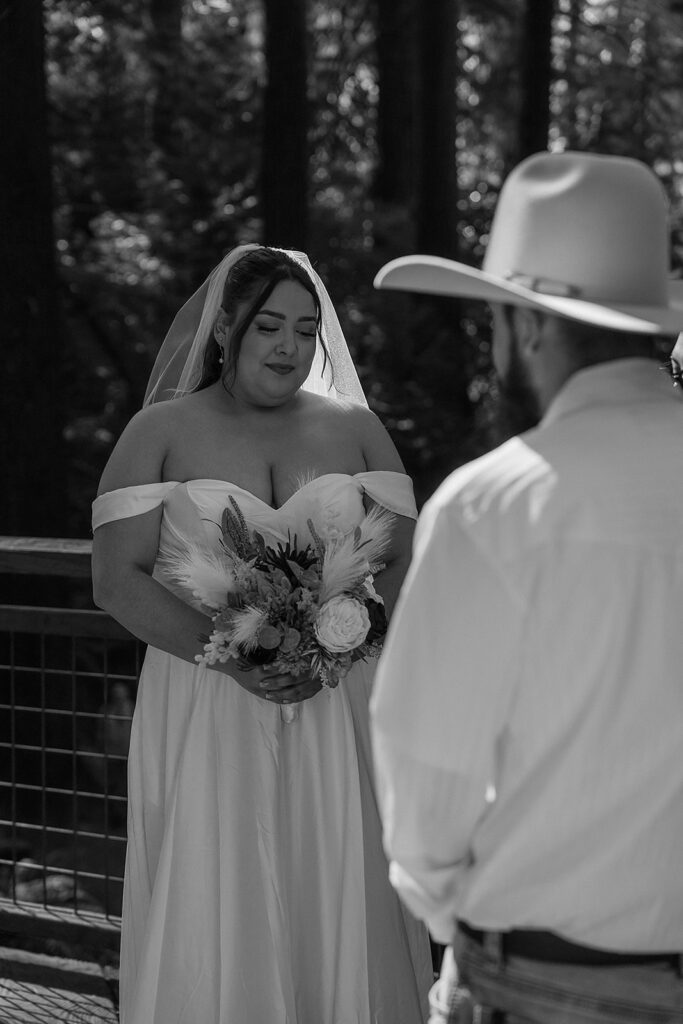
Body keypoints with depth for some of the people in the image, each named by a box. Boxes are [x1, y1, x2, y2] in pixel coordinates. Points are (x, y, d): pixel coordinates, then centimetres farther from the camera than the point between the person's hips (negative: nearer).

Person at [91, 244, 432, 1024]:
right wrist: (232, 656, -16)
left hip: (335, 712, 2)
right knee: (210, 922, -2)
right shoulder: (160, 432, 4)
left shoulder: (354, 428, 11)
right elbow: (117, 580, -4)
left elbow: (405, 564, 6)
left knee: (339, 913, 1)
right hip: (206, 718, -2)